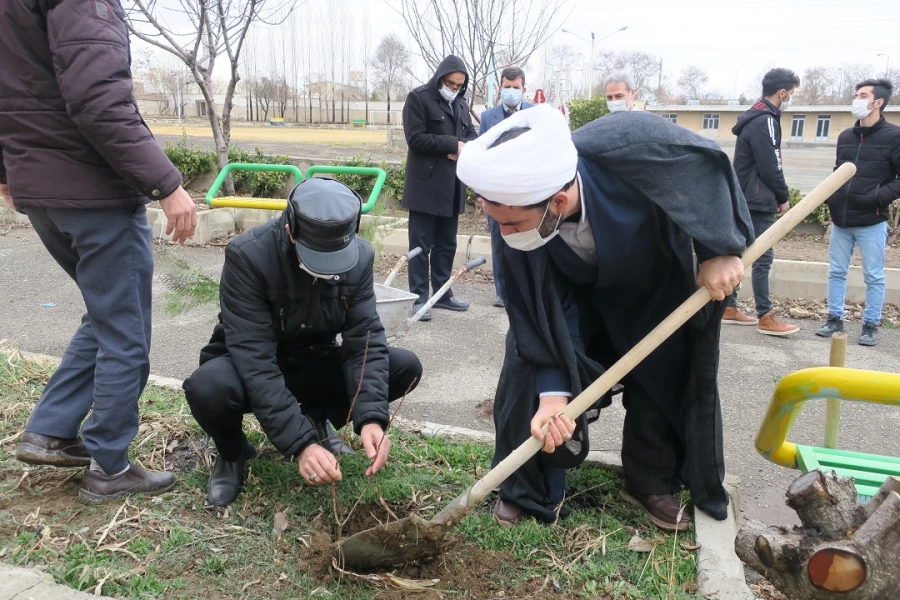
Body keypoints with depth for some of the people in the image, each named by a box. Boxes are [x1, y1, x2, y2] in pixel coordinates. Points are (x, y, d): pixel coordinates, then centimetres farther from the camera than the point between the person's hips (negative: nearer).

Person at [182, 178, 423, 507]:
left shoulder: (361, 257, -16)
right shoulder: (247, 255, -29)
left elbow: (365, 340, -19)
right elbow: (254, 359, -33)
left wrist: (371, 418, -35)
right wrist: (300, 443, -39)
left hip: (312, 364, 4)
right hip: (248, 369, -3)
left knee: (406, 367, -16)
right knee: (208, 388, -37)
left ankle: (317, 419, 9)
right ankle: (233, 453, -1)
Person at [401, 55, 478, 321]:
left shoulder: (461, 103, 16)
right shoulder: (418, 98, -5)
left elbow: (471, 134, 19)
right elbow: (416, 138, -13)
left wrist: (464, 147, -6)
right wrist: (453, 144, -14)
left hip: (452, 185, 7)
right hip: (426, 184, -6)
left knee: (446, 244, 11)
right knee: (421, 244, -3)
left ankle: (442, 293, 21)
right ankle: (419, 298, 2)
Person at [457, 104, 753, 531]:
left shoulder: (634, 144, -42)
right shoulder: (521, 225, -35)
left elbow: (710, 163, -21)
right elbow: (544, 320, -26)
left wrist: (721, 249, -22)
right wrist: (553, 392, -33)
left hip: (657, 286, 0)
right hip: (575, 294, 1)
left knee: (664, 380, 4)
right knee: (530, 373, -10)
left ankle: (652, 483, 27)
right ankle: (529, 488, 10)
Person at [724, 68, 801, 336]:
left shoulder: (755, 118, 16)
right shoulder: (764, 121, -15)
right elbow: (770, 167, -17)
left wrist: (776, 196, 11)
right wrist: (783, 197, -3)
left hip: (745, 199, 10)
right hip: (757, 201, -10)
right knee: (762, 257, -6)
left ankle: (729, 308, 17)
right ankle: (765, 318, -1)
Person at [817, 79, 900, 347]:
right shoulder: (845, 136, 10)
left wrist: (878, 198, -19)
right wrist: (830, 196, 3)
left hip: (872, 222, -5)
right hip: (841, 220, 5)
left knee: (874, 277, 4)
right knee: (836, 272, 10)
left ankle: (871, 325, 14)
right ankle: (835, 319, 20)